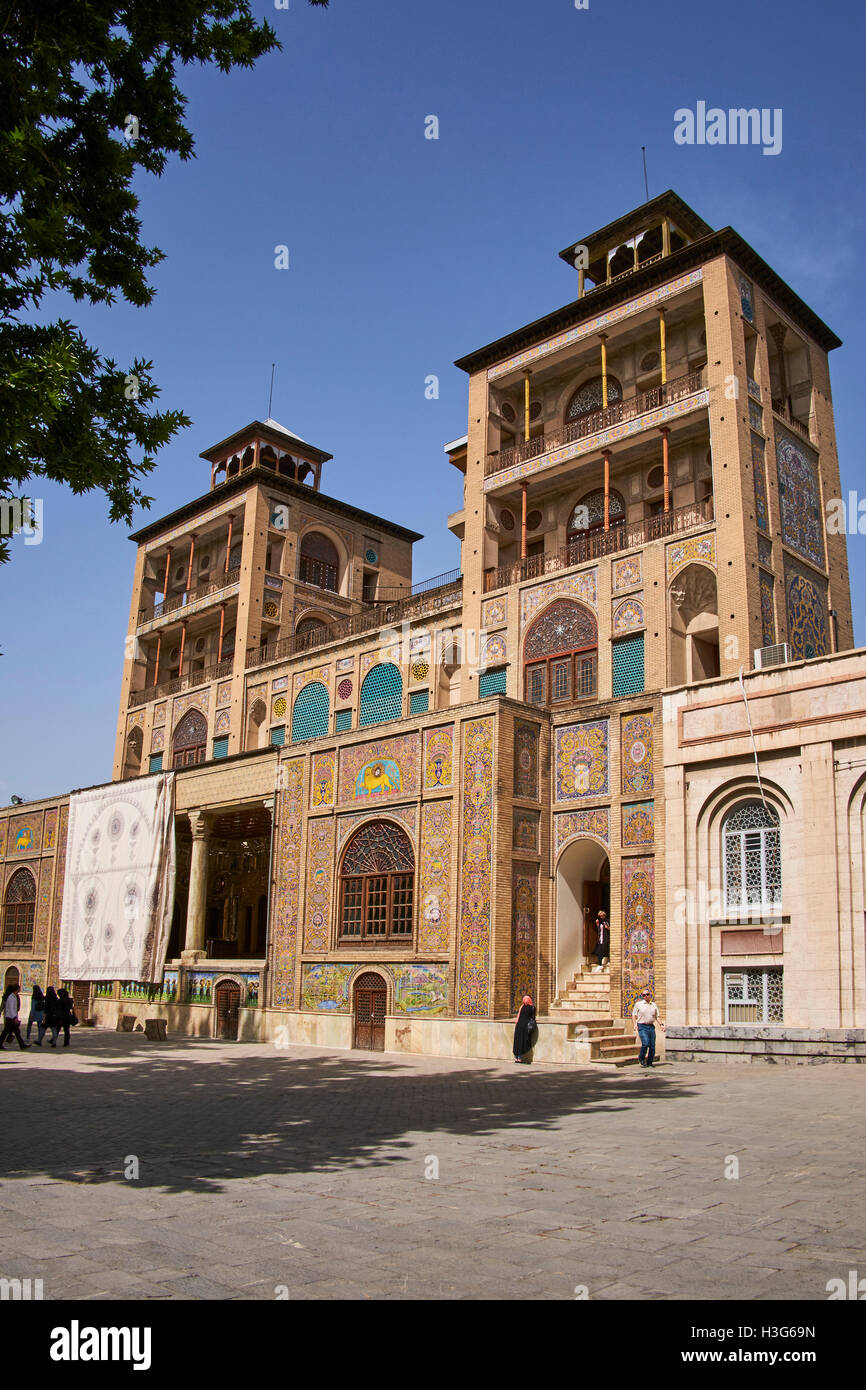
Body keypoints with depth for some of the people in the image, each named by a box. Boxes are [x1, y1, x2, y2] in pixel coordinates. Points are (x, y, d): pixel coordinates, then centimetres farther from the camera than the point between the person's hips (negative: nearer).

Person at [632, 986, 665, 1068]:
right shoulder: (638, 1004, 5)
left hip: (651, 1027, 4)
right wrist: (635, 1025, -6)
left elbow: (657, 1016, 19)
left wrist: (661, 1024, 5)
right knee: (645, 1043, -19)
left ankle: (649, 1062, 13)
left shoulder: (654, 1005, 15)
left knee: (652, 1046, -1)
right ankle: (641, 1058, 5)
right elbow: (634, 1015, 6)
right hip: (642, 1026, -4)